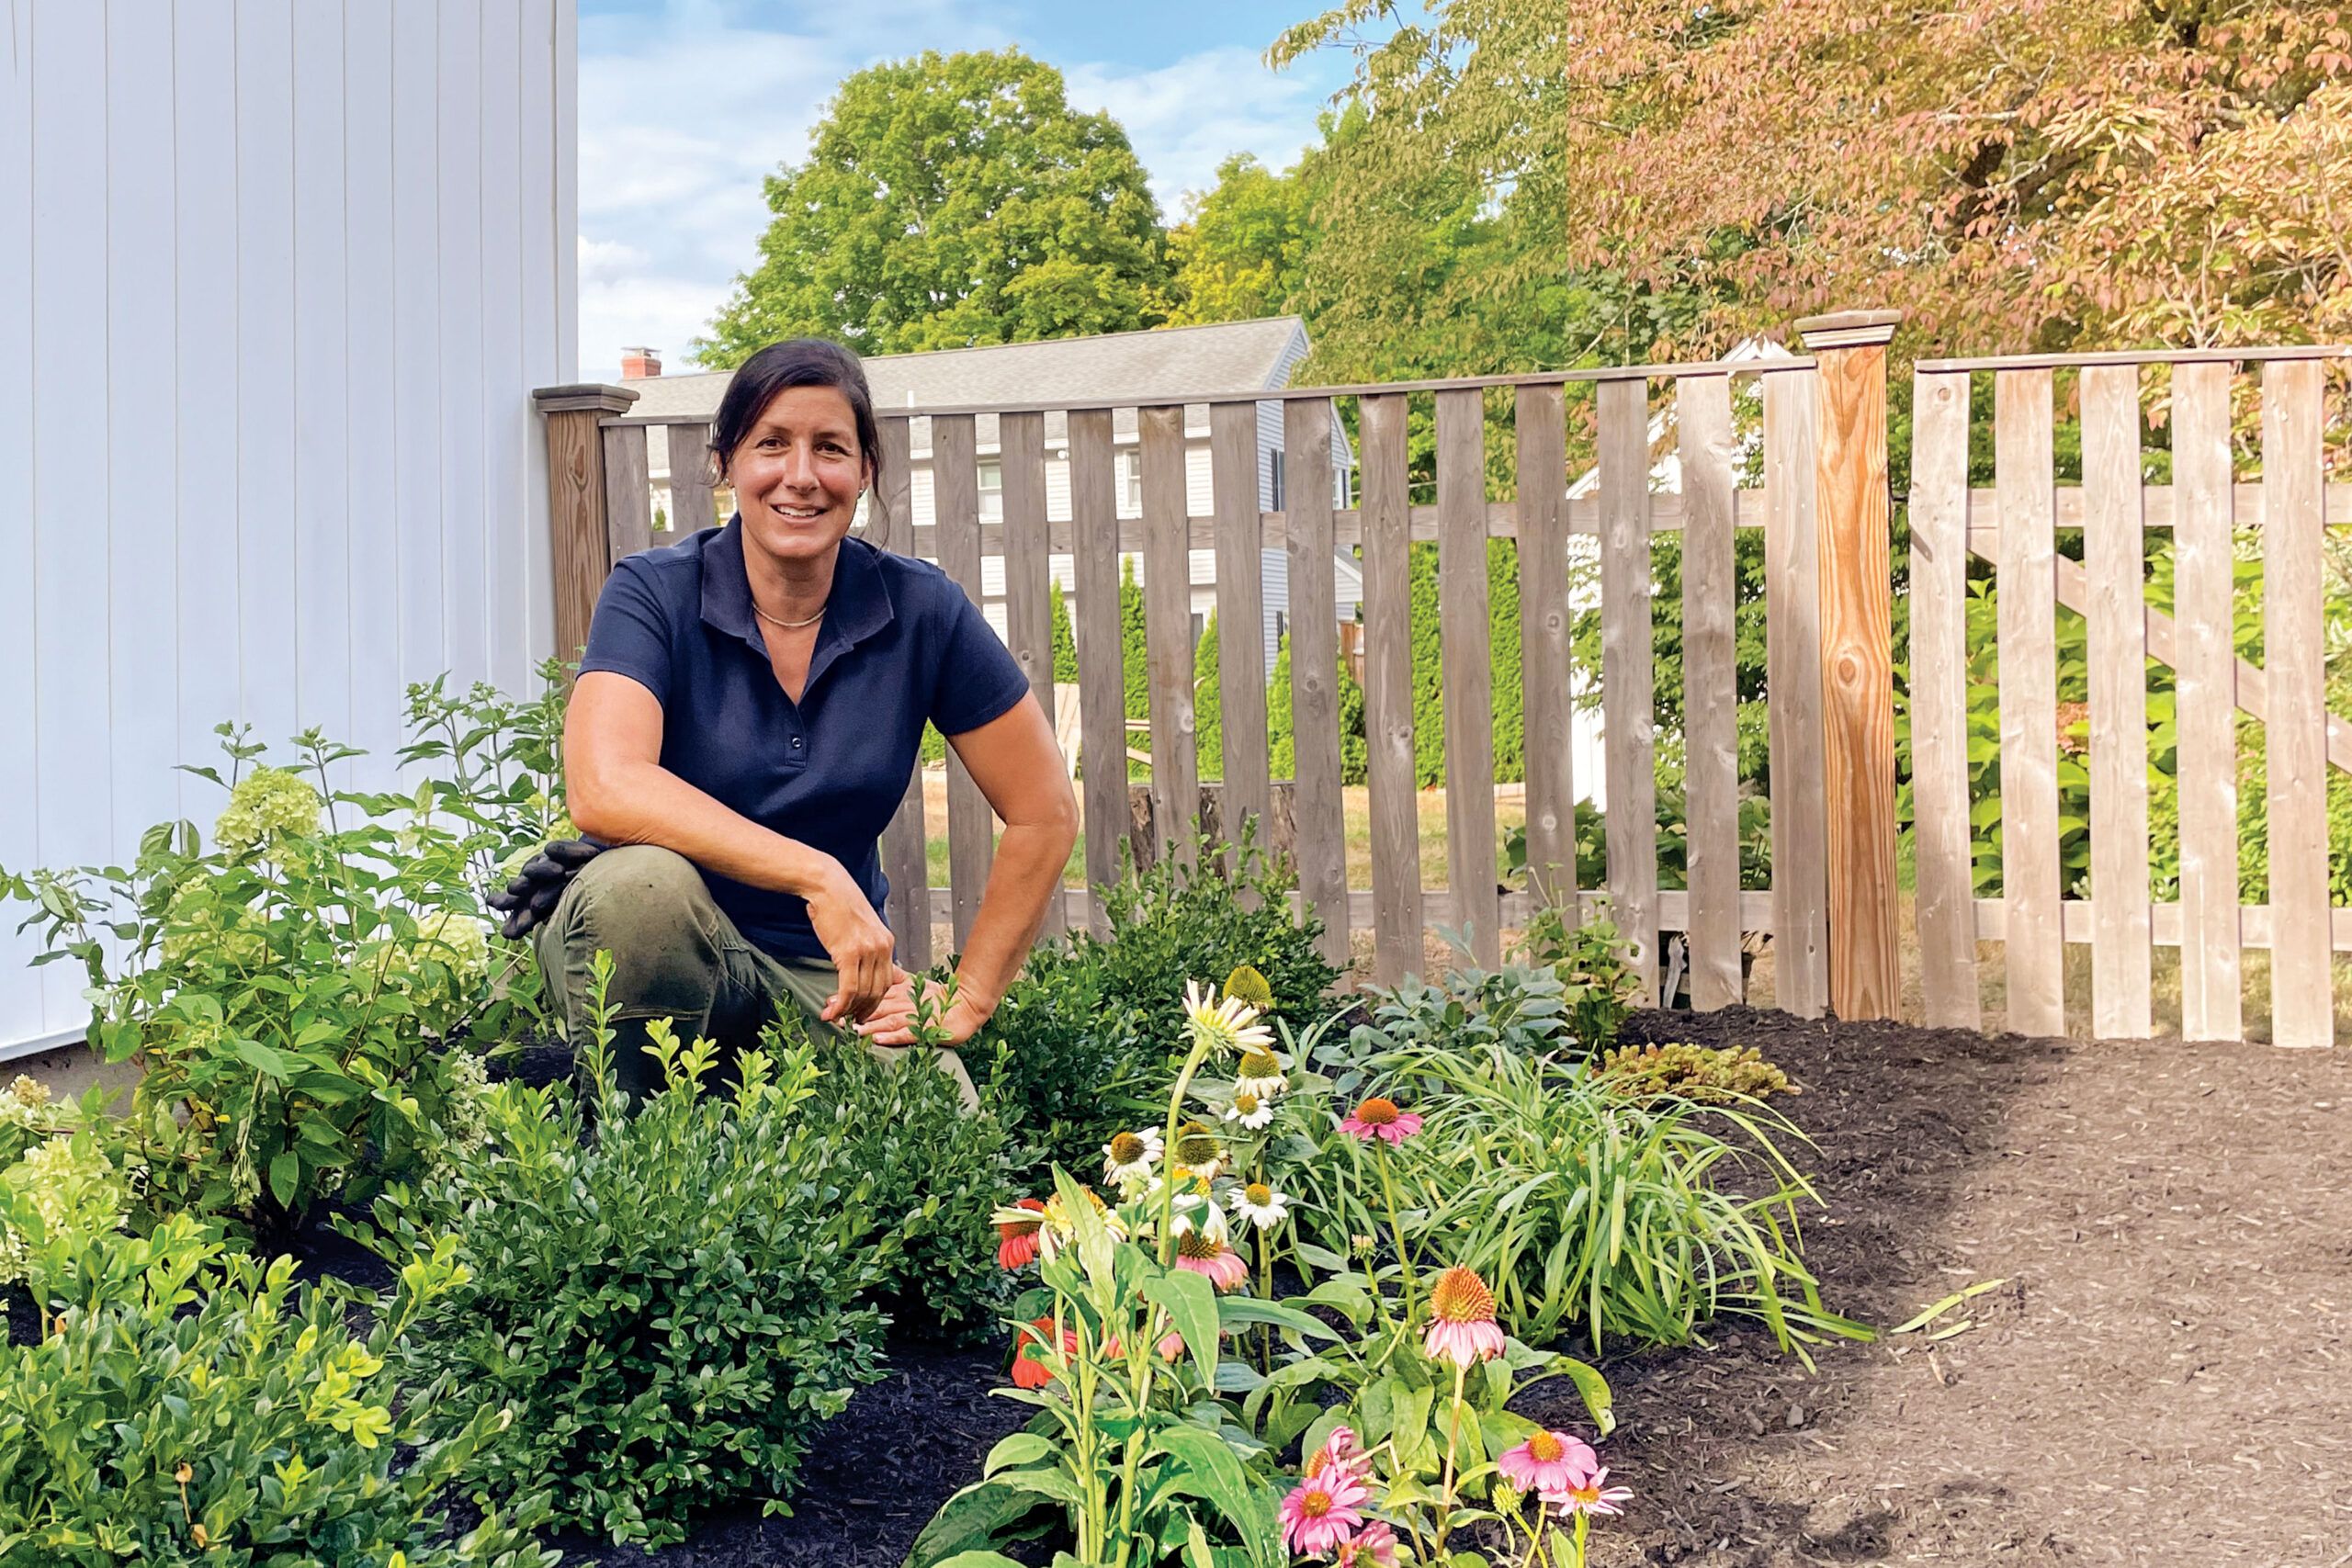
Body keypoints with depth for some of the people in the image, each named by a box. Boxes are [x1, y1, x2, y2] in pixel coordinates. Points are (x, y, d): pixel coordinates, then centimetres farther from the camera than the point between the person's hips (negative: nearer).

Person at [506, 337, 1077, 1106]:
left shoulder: (919, 610, -4)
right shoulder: (654, 594, -10)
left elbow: (1044, 814, 2)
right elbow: (604, 789, -27)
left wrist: (965, 1003, -1)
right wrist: (818, 876, -34)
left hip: (829, 974, 2)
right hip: (658, 955, -2)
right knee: (640, 882, -36)